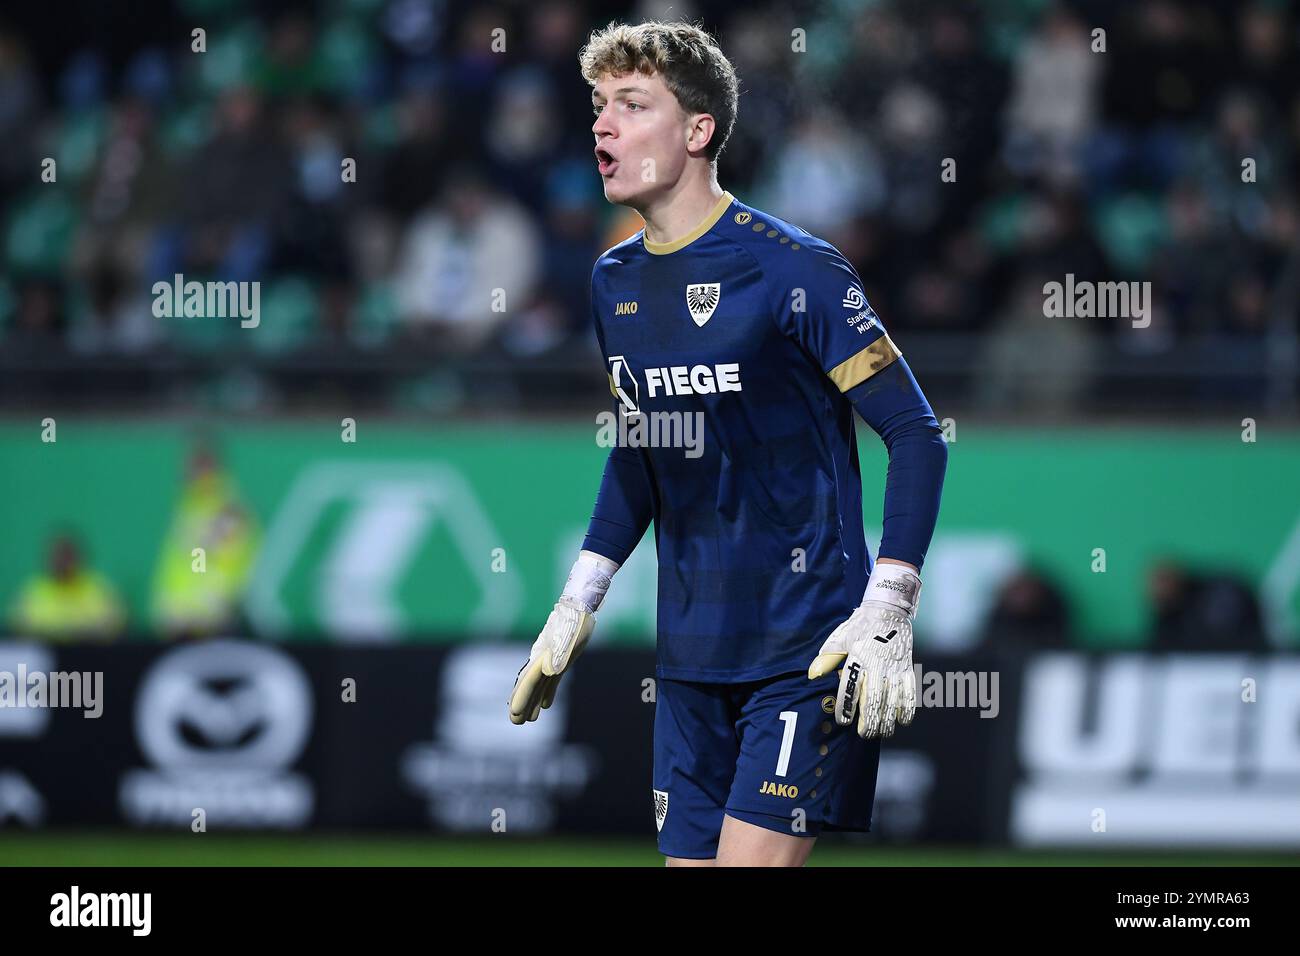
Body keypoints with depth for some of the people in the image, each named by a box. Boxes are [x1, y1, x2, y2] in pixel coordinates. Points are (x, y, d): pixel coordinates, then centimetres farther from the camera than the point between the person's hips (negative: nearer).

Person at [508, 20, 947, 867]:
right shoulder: (615, 282, 9)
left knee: (753, 859, -15)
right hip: (691, 657, 7)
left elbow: (918, 437, -11)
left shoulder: (792, 270, -12)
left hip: (806, 650, -7)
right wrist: (578, 604, 19)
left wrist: (886, 614, -19)